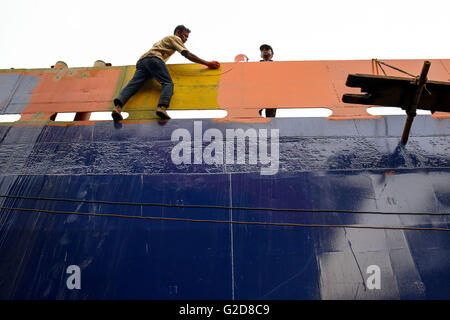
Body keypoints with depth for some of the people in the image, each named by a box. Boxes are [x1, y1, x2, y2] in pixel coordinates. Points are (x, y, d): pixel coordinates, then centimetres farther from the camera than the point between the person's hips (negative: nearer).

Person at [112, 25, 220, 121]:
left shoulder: (165, 39, 42)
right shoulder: (174, 38, 17)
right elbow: (187, 55, 6)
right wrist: (207, 63, 5)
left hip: (141, 60, 7)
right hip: (154, 58, -7)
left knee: (132, 85, -12)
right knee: (168, 83, -18)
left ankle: (118, 106, -35)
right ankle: (162, 107, -45)